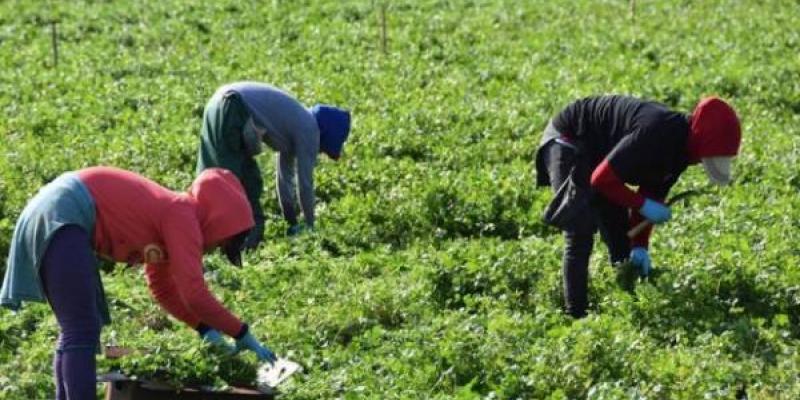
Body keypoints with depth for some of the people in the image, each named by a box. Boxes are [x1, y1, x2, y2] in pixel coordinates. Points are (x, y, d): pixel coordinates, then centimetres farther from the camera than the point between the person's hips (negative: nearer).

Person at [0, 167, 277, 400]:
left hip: (49, 215, 11)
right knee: (82, 334, -13)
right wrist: (242, 334, -8)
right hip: (64, 218, -11)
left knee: (75, 331, 16)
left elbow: (163, 289, 29)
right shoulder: (183, 217, -8)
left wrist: (204, 328, 19)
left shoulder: (169, 212, 20)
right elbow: (194, 294, -17)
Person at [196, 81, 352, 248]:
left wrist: (292, 222, 33)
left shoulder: (296, 126, 23)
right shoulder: (309, 129, -2)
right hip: (233, 111, -10)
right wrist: (309, 224, 10)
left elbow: (285, 176, 30)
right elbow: (305, 182, 0)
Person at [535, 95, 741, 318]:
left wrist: (640, 246, -6)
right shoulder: (654, 133, -36)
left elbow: (651, 195, 1)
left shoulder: (680, 147, -7)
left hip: (595, 153, 9)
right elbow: (602, 179, -33)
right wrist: (643, 205, -29)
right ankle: (576, 315, -13)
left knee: (621, 237, 10)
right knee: (580, 236, -17)